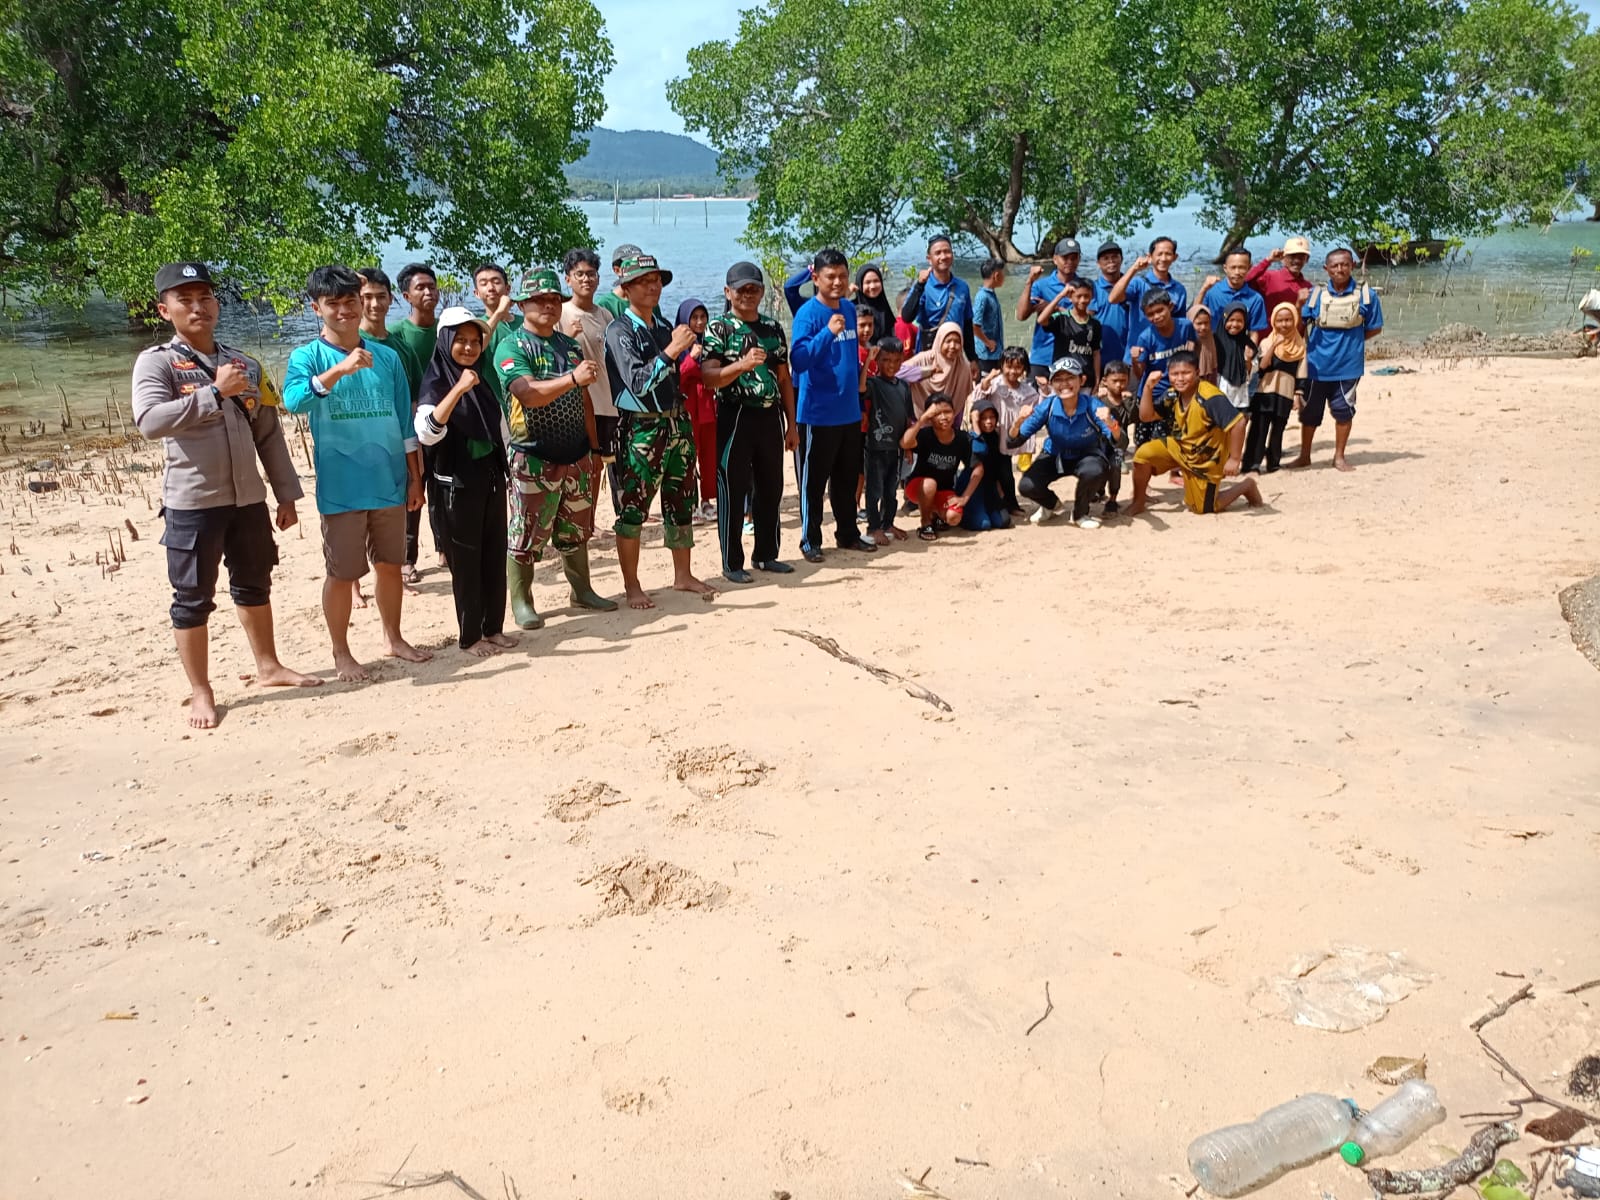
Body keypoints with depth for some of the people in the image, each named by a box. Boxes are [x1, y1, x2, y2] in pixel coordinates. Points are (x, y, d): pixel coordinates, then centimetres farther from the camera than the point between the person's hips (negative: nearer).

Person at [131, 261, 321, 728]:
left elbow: (269, 434, 11)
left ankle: (268, 667, 33)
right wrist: (215, 391, -25)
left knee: (254, 585, 17)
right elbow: (149, 421, -24)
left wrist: (286, 494, 10)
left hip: (248, 497, 5)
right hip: (192, 502, -5)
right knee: (193, 599, 4)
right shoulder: (157, 362, -6)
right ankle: (201, 692, 14)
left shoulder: (245, 365, 9)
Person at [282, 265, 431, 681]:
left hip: (390, 483, 4)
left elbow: (405, 422, 10)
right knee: (342, 573, 4)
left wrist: (414, 477, 9)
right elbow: (293, 400, -26)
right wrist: (340, 370, -37)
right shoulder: (307, 357, -5)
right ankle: (341, 653, 19)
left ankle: (393, 639, 31)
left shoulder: (387, 357, 6)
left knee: (390, 565, 14)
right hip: (341, 488, -3)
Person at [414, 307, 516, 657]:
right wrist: (458, 389, -36)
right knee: (466, 559, 1)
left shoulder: (482, 376, 8)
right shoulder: (436, 381, -11)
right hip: (458, 482, -6)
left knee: (495, 555, 10)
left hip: (492, 476, 6)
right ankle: (469, 636, 10)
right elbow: (426, 432, -29)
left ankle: (494, 628, 20)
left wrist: (504, 470, 19)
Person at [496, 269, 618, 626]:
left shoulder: (571, 346, 13)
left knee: (576, 529, 16)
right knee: (527, 534, -1)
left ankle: (581, 589, 30)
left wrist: (595, 448, 16)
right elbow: (528, 394, -25)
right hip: (534, 459, -6)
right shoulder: (513, 348, -8)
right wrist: (572, 378, -37)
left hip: (577, 456, 6)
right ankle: (521, 602, 10)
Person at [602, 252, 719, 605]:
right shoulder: (620, 331, -8)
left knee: (681, 503, 13)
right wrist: (671, 350, -24)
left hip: (676, 423, 7)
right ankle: (632, 586, 8)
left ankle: (682, 575, 25)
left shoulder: (664, 327, 12)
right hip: (640, 428, -7)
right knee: (633, 509, -1)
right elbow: (637, 381, -20)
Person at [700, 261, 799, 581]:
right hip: (735, 417, -5)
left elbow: (784, 378, 14)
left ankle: (766, 554, 25)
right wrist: (741, 365, -29)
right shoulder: (718, 329, -3)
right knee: (733, 490, 0)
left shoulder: (773, 328, 12)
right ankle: (732, 563, 9)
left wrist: (792, 424, 11)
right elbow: (708, 377, -13)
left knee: (771, 488, 11)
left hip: (770, 417, 5)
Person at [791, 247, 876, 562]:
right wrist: (828, 332, -31)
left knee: (848, 478, 15)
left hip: (849, 412, 7)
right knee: (814, 480, 2)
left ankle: (848, 533, 27)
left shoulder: (850, 309, 9)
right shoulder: (808, 313, -12)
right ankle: (810, 540, 12)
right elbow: (798, 359, -23)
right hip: (818, 414, -7)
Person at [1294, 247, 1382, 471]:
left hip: (1348, 365, -1)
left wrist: (1350, 340, -1)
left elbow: (1375, 328, 4)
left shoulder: (1366, 295, -4)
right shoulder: (1316, 294, -2)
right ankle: (1304, 456, 23)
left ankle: (1339, 456, 20)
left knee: (1343, 410, 6)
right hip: (1317, 364, 1)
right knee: (1310, 411, 9)